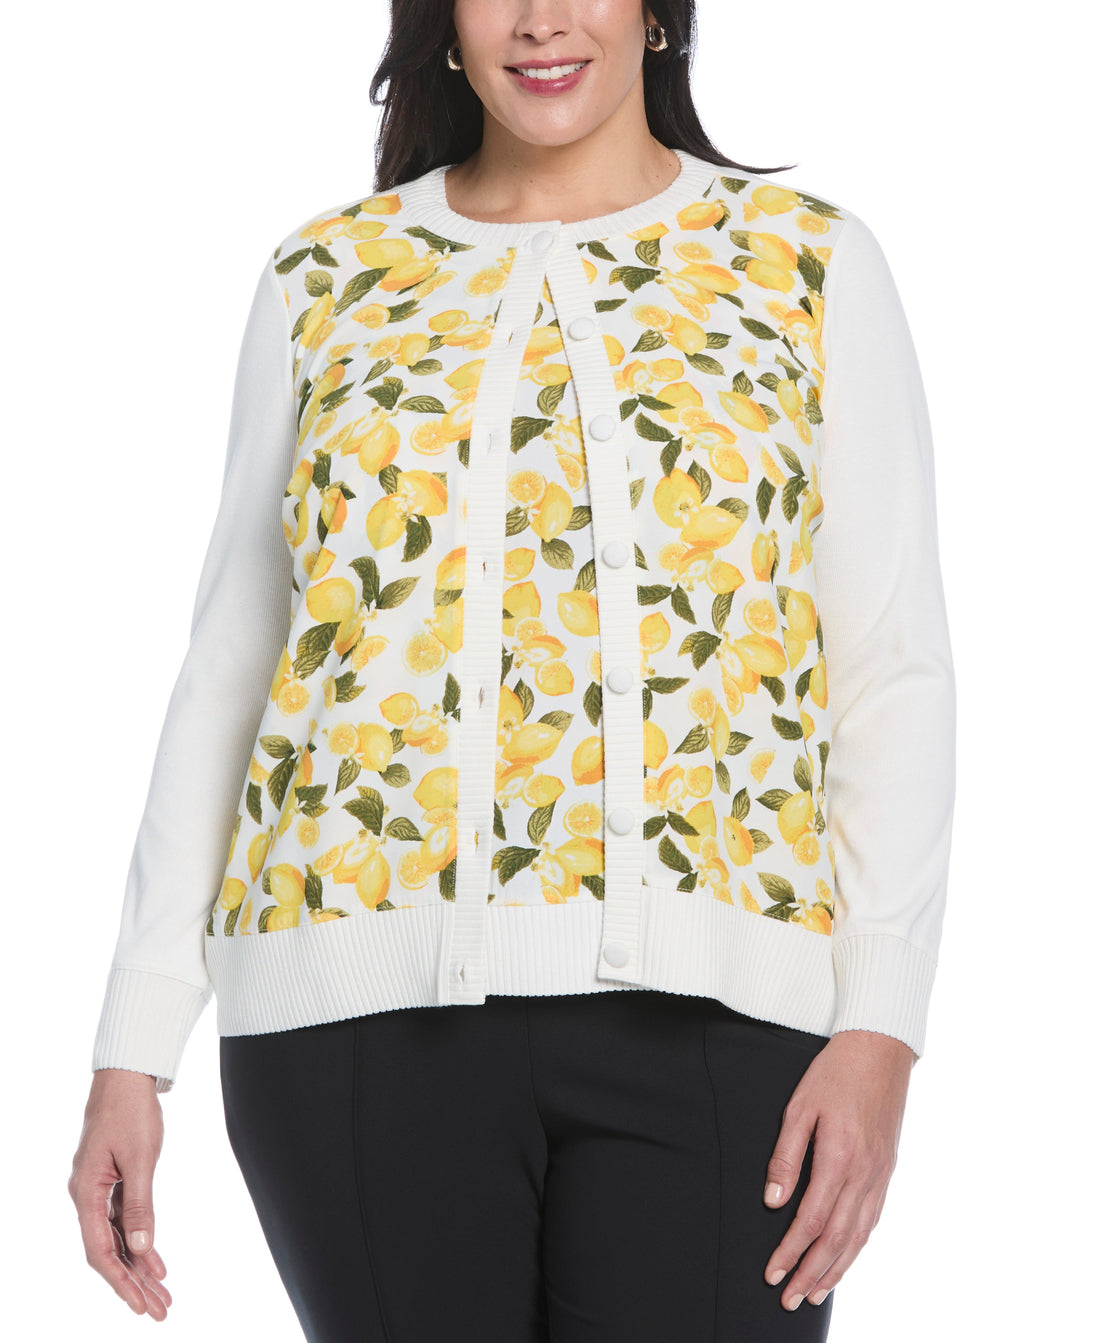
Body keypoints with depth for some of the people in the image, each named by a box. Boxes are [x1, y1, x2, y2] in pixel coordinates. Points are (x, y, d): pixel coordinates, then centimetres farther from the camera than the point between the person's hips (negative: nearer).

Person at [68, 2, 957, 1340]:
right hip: (368, 1011, 1)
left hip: (698, 1012, -1)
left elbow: (895, 672, 6)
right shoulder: (327, 276, 14)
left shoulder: (807, 260, 10)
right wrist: (133, 1046, 7)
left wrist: (881, 1028, -6)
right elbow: (226, 666, 14)